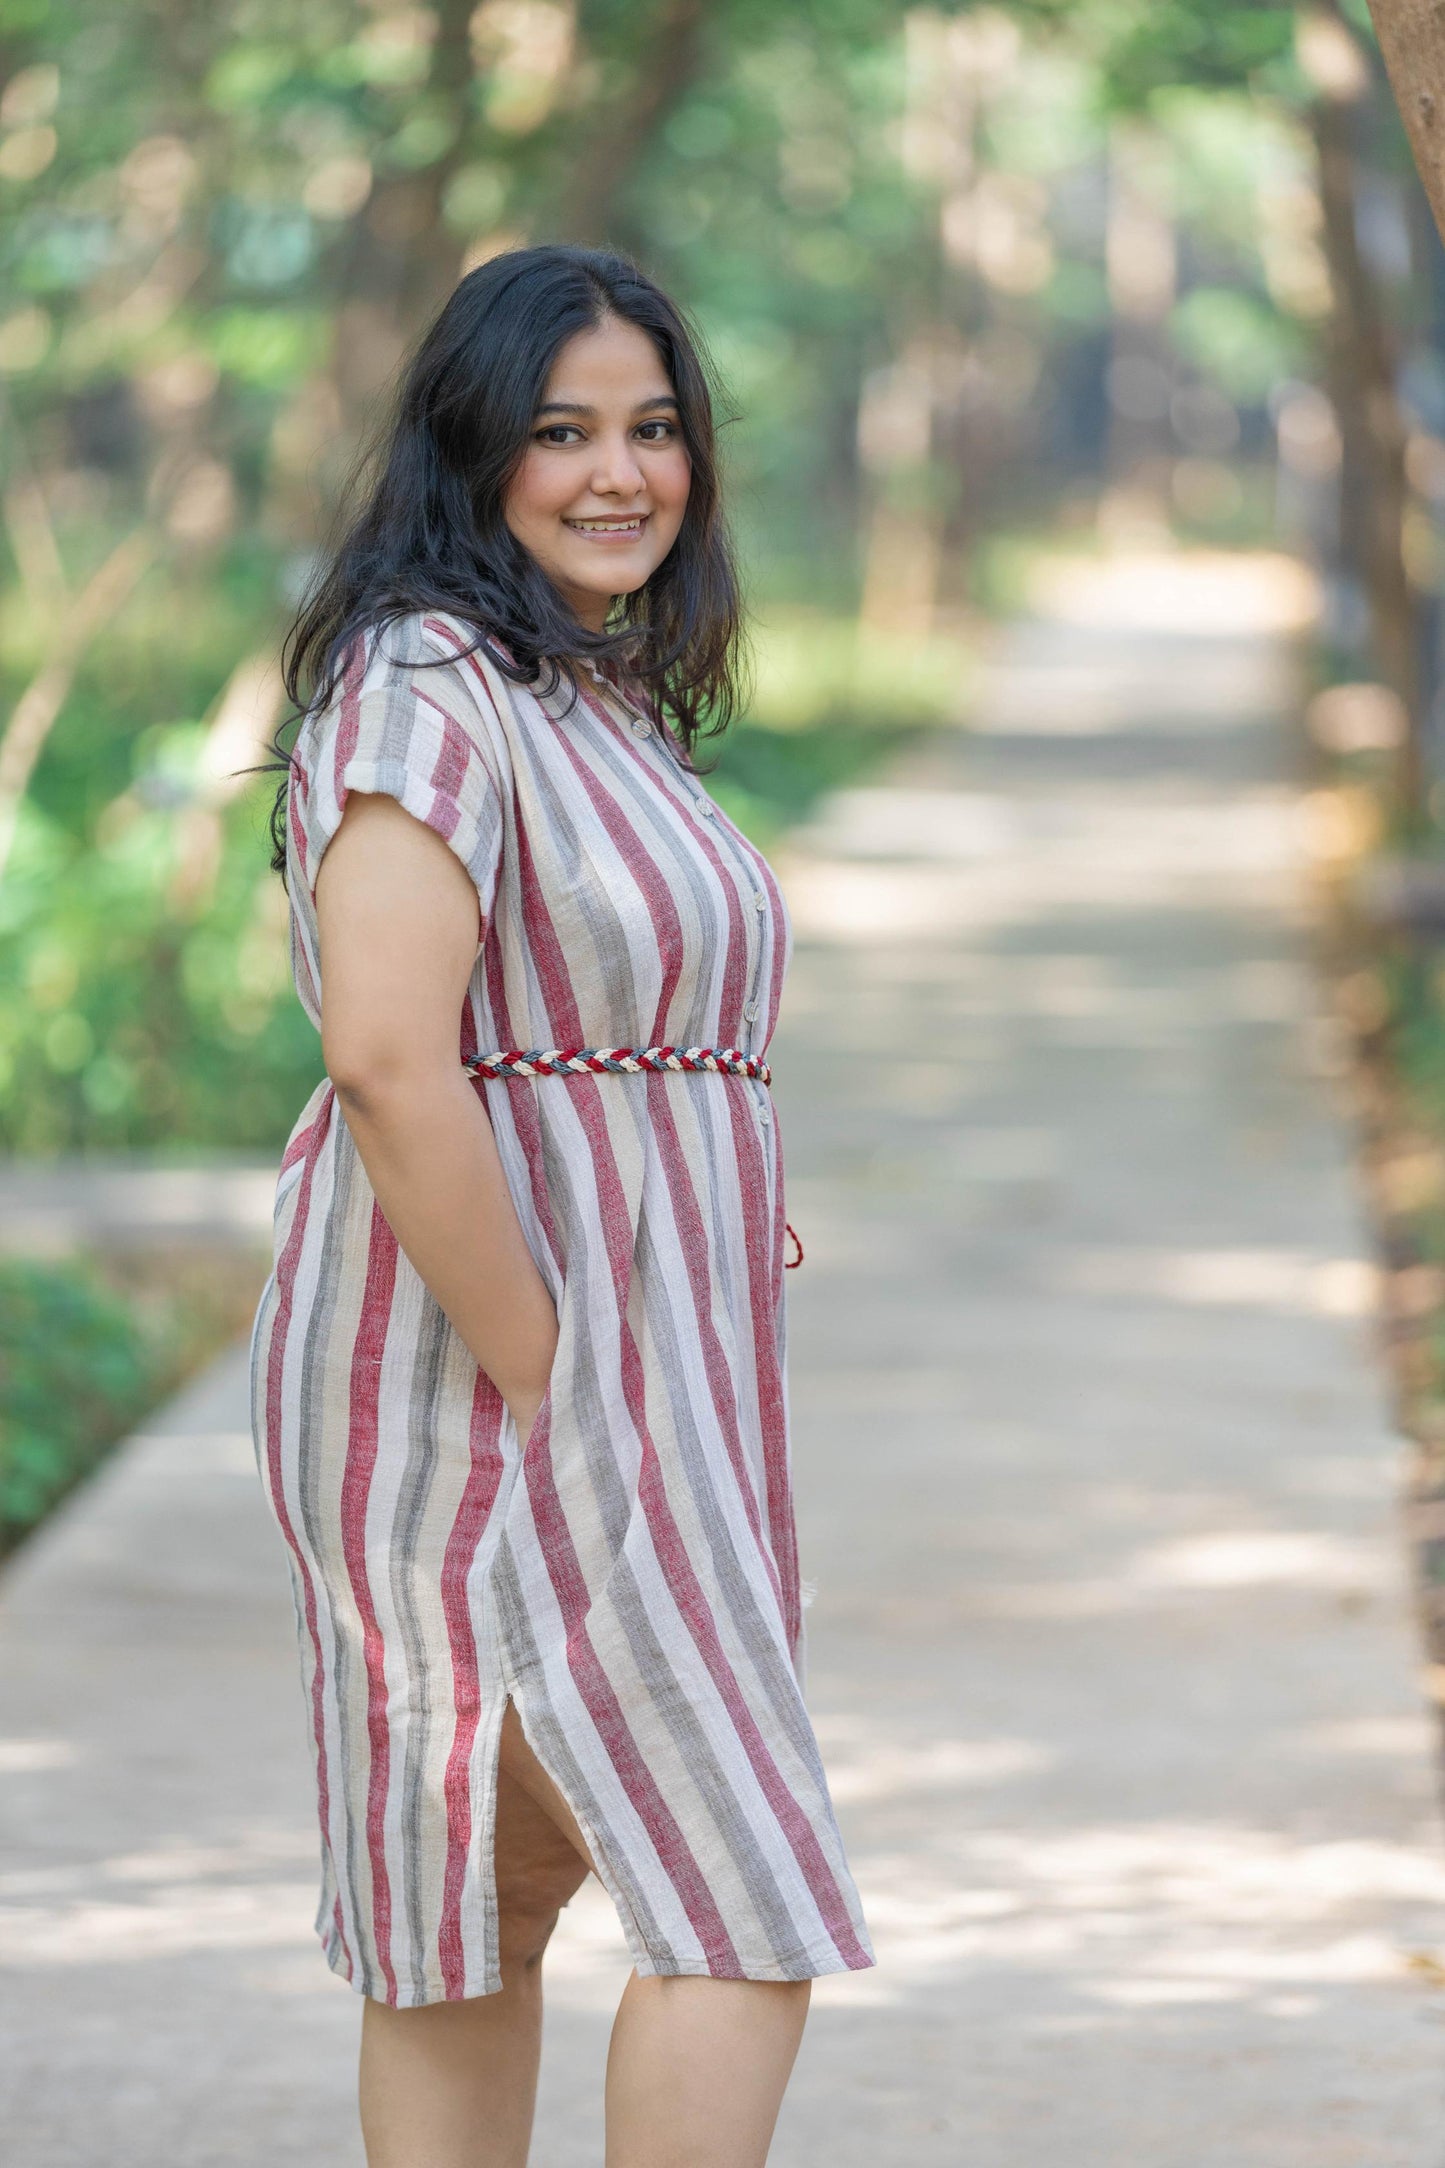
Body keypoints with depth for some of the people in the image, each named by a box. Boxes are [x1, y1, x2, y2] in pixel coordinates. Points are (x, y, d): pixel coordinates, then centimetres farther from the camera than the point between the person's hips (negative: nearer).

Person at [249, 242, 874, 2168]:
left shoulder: (604, 695, 17)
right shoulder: (427, 687, -15)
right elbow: (388, 1061, -25)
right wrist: (543, 1381, -22)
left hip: (625, 1383, 9)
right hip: (486, 1376, -9)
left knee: (508, 1894, 12)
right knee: (750, 1908, -11)